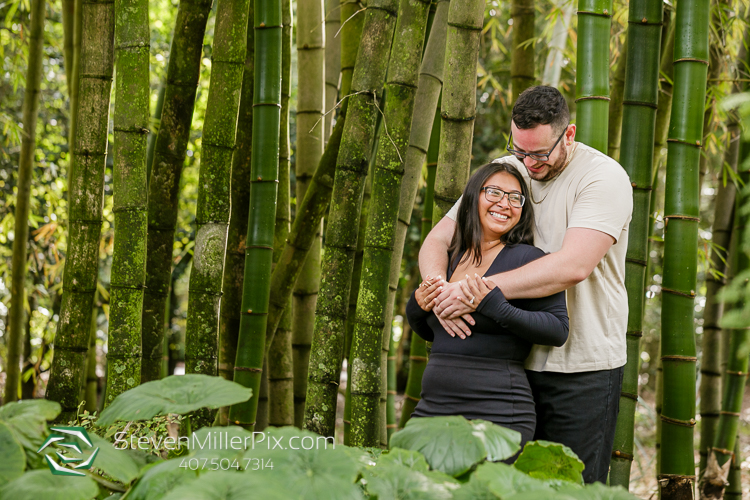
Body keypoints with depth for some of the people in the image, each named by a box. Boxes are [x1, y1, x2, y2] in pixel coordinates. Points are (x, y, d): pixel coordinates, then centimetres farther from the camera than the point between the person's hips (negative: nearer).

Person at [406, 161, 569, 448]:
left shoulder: (526, 259, -5)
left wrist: (496, 309, -22)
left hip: (497, 416, -6)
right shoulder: (450, 259, 13)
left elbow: (558, 330, -12)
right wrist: (416, 308, 3)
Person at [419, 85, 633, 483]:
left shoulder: (604, 178, -12)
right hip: (518, 361, 5)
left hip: (584, 368, -5)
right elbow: (437, 241, 3)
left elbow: (573, 266, -27)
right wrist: (439, 291, -21)